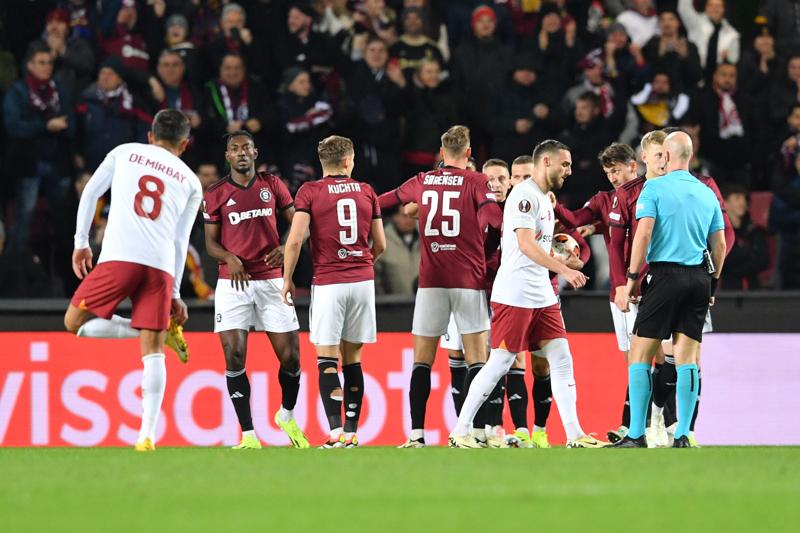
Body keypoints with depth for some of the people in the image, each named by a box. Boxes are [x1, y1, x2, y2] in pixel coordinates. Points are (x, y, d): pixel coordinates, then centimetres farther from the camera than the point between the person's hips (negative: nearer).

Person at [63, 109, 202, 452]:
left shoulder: (125, 152, 18)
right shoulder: (191, 182, 20)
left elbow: (90, 193, 16)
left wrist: (81, 242, 22)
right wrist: (174, 293, 23)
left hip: (119, 257, -3)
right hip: (160, 267, 3)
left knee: (75, 322, 12)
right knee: (152, 351, 3)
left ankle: (164, 331, 2)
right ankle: (148, 434, -7)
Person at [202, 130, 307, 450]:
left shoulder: (272, 185, 7)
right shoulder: (215, 195, 4)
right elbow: (211, 242, 6)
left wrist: (287, 248, -10)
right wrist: (230, 259, -15)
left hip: (271, 280, 1)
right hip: (232, 283, -1)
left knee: (291, 357, -1)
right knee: (234, 357, -11)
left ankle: (287, 416, 28)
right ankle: (249, 436, -6)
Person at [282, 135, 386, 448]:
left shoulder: (309, 192, -2)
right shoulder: (367, 192, 8)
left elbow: (295, 240, -10)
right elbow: (380, 245, 14)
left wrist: (287, 279, 1)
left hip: (328, 283, -3)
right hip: (363, 280, 3)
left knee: (327, 360, -3)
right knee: (352, 357, 11)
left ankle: (336, 432, -15)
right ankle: (351, 432, 11)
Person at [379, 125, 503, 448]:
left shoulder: (422, 182, 11)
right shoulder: (477, 182, 0)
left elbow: (388, 199, 27)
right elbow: (494, 217, -17)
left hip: (430, 282, 2)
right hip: (469, 280, -2)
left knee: (422, 360, 5)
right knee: (476, 359, -1)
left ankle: (416, 434, -1)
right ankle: (478, 431, -9)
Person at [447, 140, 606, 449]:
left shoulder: (545, 200, 18)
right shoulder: (524, 195, -12)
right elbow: (525, 244, -21)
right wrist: (564, 270, -25)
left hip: (542, 296, 9)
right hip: (514, 294, -9)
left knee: (561, 359, 2)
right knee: (499, 363, -6)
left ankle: (575, 435, 1)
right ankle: (460, 432, 2)